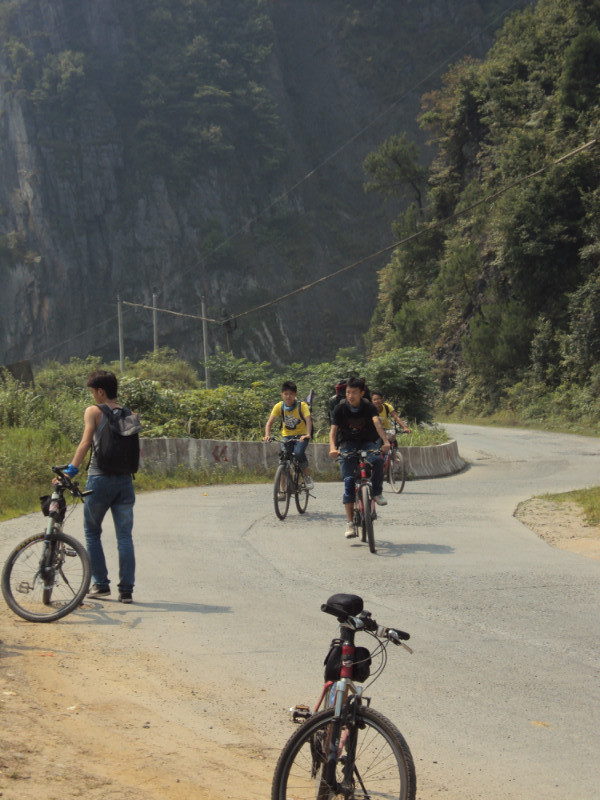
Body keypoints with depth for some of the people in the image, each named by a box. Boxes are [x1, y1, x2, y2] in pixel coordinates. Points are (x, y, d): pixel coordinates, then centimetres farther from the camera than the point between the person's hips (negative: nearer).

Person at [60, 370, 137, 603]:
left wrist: (71, 470, -20)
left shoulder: (94, 411, -4)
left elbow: (85, 443, -15)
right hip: (125, 479, 4)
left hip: (100, 479, -3)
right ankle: (126, 590, 3)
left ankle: (101, 584, 11)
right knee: (125, 536, 5)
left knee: (92, 532, 13)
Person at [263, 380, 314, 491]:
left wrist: (307, 434, -45)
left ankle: (307, 477, -9)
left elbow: (308, 420, -26)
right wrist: (267, 435, -33)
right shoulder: (279, 406, -8)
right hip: (286, 436, 2)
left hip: (301, 435, -2)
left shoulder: (302, 405, -14)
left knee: (298, 452, -31)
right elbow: (269, 422, -13)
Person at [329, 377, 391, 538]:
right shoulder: (340, 408, -8)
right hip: (348, 443, 0)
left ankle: (377, 493, -10)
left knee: (377, 460, -33)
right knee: (348, 481, -13)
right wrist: (333, 448, -36)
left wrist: (385, 441, -42)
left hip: (367, 442, 0)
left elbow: (377, 423, -24)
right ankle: (349, 522, -10)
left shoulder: (368, 407, -8)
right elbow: (333, 429, -17)